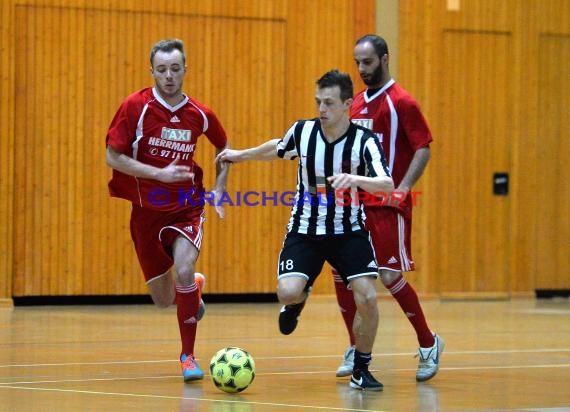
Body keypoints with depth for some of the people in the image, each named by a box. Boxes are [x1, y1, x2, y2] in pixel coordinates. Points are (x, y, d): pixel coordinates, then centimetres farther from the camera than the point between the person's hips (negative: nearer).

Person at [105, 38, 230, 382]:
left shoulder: (200, 115, -5)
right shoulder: (136, 106, -12)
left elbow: (225, 149, 15)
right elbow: (113, 157, -14)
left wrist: (218, 191, 5)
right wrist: (160, 173, -22)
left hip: (187, 208, 0)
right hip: (146, 211, 0)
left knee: (183, 271, -25)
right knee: (163, 299, 6)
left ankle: (188, 355, -11)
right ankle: (194, 288, 44)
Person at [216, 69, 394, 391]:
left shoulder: (365, 141, -17)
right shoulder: (303, 131, -8)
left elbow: (386, 184, -31)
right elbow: (277, 148, 16)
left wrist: (355, 179, -49)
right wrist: (242, 155, 29)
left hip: (349, 231, -1)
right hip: (305, 230, 1)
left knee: (367, 298, -17)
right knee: (287, 292, -20)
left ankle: (361, 370, 5)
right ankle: (300, 296, 21)